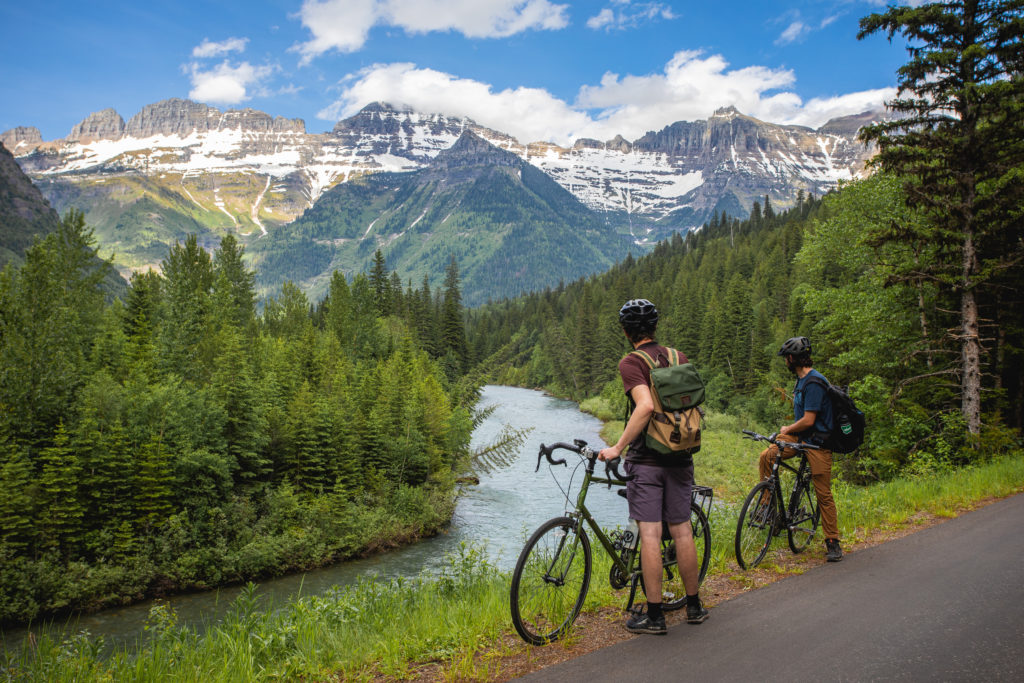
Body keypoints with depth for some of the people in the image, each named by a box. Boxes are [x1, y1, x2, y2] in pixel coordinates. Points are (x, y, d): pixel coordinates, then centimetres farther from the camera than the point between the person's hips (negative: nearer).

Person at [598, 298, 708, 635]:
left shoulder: (631, 363, -10)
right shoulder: (678, 357, 8)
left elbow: (646, 406, -25)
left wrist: (617, 447, -21)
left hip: (646, 459, -5)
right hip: (680, 457, 6)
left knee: (650, 535, -1)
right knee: (682, 531, 13)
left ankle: (654, 615, 4)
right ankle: (694, 606, 23)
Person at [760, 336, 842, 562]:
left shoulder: (814, 382, -20)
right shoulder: (801, 379, 11)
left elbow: (808, 420, -22)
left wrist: (786, 430, -7)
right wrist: (789, 430, 9)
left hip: (818, 441, -8)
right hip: (800, 436, 8)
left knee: (823, 493, -3)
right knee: (766, 457, -11)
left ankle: (833, 543, 8)